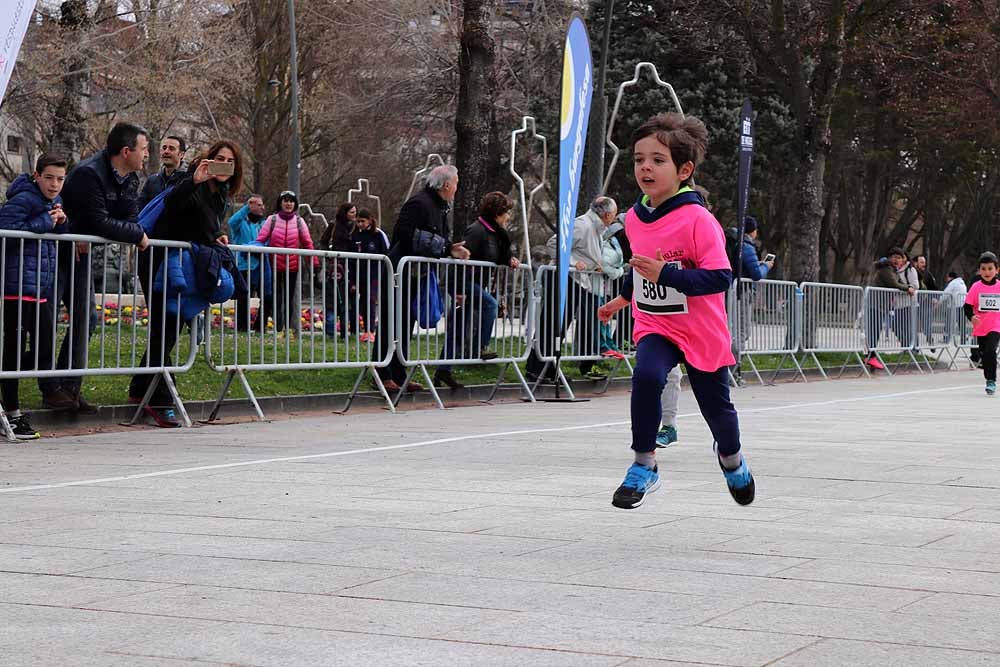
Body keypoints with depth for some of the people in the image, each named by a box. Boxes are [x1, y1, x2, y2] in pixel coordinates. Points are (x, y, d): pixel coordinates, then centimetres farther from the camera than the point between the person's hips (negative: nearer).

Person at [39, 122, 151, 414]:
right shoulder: (89, 174, -25)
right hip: (56, 250, -9)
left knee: (86, 319, 6)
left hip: (82, 252, 9)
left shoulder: (130, 180, 2)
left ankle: (70, 388, 11)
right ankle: (51, 390, -3)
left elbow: (130, 220, -5)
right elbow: (99, 222, -31)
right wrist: (138, 235, -22)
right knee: (47, 321, -6)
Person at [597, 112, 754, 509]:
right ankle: (644, 467, -17)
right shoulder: (634, 219, -1)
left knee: (716, 407, 13)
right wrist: (622, 298, 29)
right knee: (646, 375, -28)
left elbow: (720, 277, -27)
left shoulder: (698, 221, -21)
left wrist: (666, 274, -34)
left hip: (702, 333, -3)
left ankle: (731, 457, 47)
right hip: (654, 328, 3)